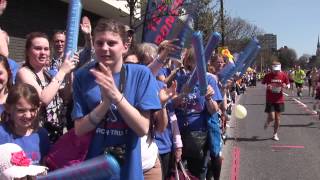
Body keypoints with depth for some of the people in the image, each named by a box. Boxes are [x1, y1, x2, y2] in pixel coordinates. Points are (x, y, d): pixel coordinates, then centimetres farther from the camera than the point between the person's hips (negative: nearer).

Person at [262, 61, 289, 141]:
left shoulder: (283, 75, -2)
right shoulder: (268, 75, -7)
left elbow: (288, 85, 7)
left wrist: (285, 86, -16)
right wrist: (267, 87, -19)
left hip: (279, 100, 2)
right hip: (270, 100, -2)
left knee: (277, 118, 7)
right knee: (272, 117, -8)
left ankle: (275, 134, 22)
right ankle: (267, 122, 29)